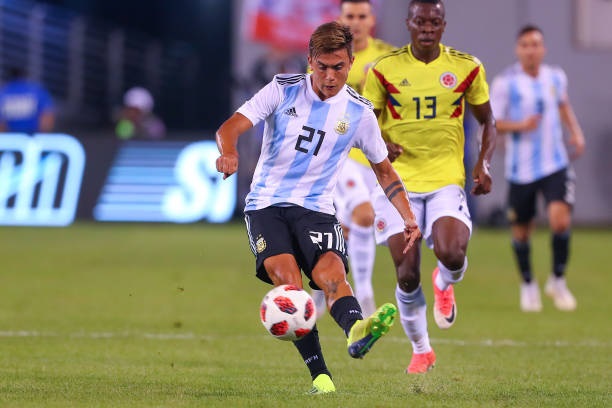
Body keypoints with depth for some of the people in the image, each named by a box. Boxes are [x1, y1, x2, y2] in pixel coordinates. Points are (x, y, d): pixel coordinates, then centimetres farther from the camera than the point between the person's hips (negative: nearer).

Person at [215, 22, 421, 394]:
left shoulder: (359, 112, 4)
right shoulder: (283, 90, 0)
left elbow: (384, 170, 16)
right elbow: (230, 128, -7)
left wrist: (408, 218, 4)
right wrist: (229, 153, -31)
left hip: (316, 210, 1)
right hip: (267, 205, 0)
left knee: (332, 274, -29)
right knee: (288, 280, -25)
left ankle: (357, 332, -59)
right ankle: (320, 375, -28)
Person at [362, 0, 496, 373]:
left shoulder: (467, 68, 1)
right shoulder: (384, 70, -2)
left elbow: (487, 121, 12)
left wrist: (484, 164, -4)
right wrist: (380, 145, -15)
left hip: (447, 180, 0)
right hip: (399, 182, 0)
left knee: (451, 255, -25)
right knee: (407, 276, -5)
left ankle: (445, 284, 14)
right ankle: (421, 350, 19)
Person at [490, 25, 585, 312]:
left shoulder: (556, 77, 3)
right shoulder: (505, 83, -9)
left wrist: (576, 133, 11)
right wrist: (520, 126, -23)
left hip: (555, 165, 1)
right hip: (520, 169, -1)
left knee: (560, 219, -17)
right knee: (521, 232, 7)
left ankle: (558, 281, 4)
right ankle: (528, 286, 31)